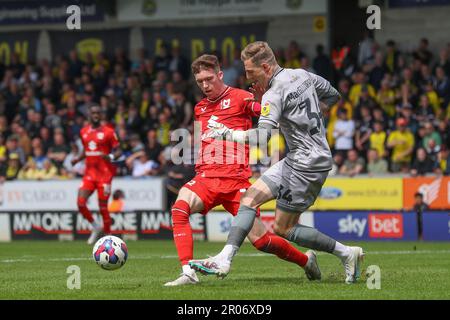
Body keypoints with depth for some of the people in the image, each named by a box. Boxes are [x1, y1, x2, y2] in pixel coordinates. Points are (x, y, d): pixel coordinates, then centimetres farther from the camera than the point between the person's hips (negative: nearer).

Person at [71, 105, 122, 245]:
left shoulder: (108, 132, -3)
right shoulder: (84, 132, 11)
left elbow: (118, 151, -3)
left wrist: (111, 157, -24)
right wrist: (78, 159, 8)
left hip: (104, 174, -5)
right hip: (89, 173, 5)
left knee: (103, 207, -5)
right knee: (80, 203, -9)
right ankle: (95, 227, 14)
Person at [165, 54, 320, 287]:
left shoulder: (239, 98, 0)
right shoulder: (199, 108, 19)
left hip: (235, 178, -4)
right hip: (205, 177, 4)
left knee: (260, 240, -6)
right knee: (180, 207, -28)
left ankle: (306, 261, 21)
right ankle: (188, 273, -31)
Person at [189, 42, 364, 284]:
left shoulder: (274, 95, -18)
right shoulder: (302, 75, 8)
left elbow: (262, 135, -30)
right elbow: (333, 96, 21)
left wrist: (228, 132, -20)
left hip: (306, 165, -10)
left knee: (282, 228, -4)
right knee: (250, 197, 6)